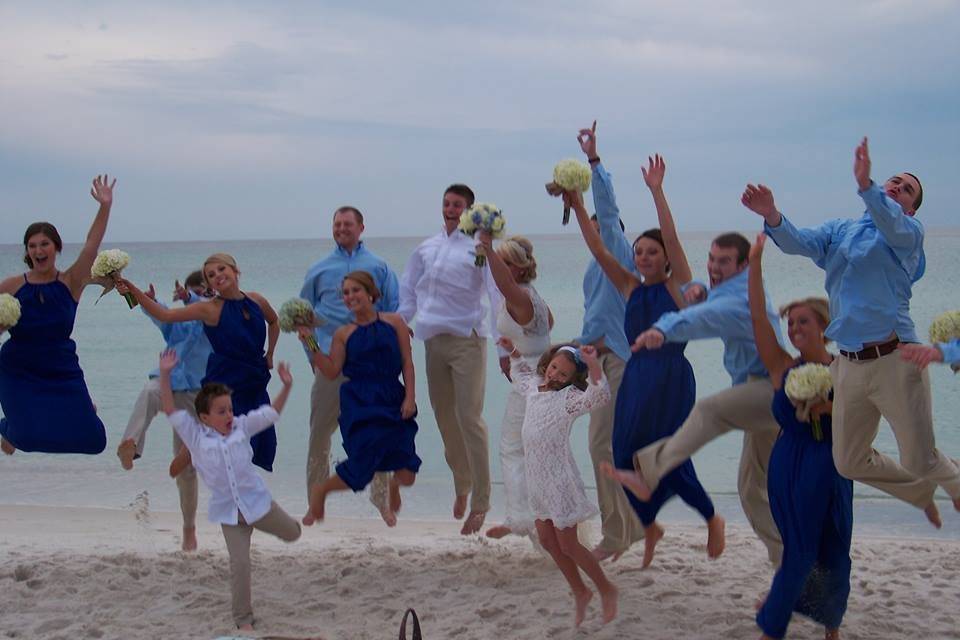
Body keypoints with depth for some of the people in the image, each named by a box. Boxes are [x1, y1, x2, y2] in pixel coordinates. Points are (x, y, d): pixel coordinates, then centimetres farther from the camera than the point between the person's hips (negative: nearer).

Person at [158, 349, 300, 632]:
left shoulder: (241, 427, 1)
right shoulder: (195, 435, -5)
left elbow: (271, 413, 6)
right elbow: (170, 409, -11)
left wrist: (286, 387, -6)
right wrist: (165, 375, -21)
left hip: (257, 501, 2)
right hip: (228, 512, -2)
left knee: (292, 533, 20)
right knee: (239, 563, -8)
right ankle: (243, 619, 6)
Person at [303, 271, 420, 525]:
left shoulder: (394, 322, 7)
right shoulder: (344, 334, 7)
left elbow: (407, 363, 4)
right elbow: (332, 372, 0)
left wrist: (410, 397, -4)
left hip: (393, 402, 2)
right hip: (360, 405, -1)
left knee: (407, 476, -3)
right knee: (361, 469, -11)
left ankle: (392, 486, 37)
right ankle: (320, 490, 19)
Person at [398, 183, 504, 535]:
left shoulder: (477, 247, -5)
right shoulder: (425, 248, 13)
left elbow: (498, 292, -10)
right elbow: (408, 292, 20)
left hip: (467, 340, -6)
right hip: (434, 340, 6)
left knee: (469, 419, -10)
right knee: (445, 417, 12)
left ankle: (480, 502, -5)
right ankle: (462, 485, 30)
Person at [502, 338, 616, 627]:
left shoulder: (568, 397, -17)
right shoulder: (534, 386, 7)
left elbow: (599, 395, -37)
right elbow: (522, 374, 32)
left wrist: (592, 364, -45)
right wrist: (513, 352, 28)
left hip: (560, 479, -8)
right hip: (537, 477, 8)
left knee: (567, 545, -1)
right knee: (547, 540, 13)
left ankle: (606, 590, 17)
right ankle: (580, 593, 27)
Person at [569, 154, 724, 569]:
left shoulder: (677, 286, -3)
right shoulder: (630, 288, 9)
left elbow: (671, 237, -14)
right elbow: (598, 250, 3)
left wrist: (656, 191, -20)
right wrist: (578, 209, -7)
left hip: (671, 379, -5)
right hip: (635, 376, 5)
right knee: (628, 455, 3)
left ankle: (712, 519, 26)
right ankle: (649, 528, 30)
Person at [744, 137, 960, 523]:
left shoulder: (909, 231, 3)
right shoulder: (839, 231, 16)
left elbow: (892, 224, -22)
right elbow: (798, 242, -2)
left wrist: (865, 185, -41)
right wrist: (772, 216, -24)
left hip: (894, 359, -5)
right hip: (849, 364, 5)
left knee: (921, 461, -1)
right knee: (850, 463, 13)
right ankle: (922, 494, 39)